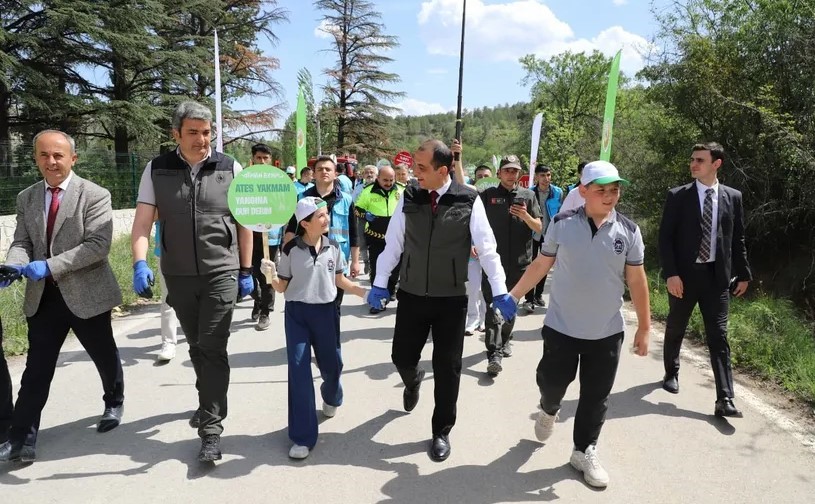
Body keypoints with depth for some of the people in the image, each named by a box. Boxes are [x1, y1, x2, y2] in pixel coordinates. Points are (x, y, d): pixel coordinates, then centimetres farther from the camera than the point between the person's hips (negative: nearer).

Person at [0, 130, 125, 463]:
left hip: (86, 293, -3)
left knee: (105, 357, 16)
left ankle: (114, 403, 42)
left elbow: (98, 245, -20)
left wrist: (50, 266, -26)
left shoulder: (94, 195, -10)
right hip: (42, 297, 4)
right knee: (36, 369, 4)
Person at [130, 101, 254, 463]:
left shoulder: (230, 168, -2)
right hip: (178, 275, 3)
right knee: (196, 346, 17)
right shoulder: (157, 170, 1)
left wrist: (246, 271, 2)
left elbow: (244, 222, 2)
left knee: (213, 348, -6)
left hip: (221, 273, -2)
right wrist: (140, 263, -21)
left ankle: (211, 427, 3)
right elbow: (142, 222, -3)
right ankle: (210, 403, 38)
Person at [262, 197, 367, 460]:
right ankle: (303, 437, 4)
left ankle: (331, 398, 51)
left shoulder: (333, 247, -3)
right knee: (298, 368, -6)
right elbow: (281, 287, -3)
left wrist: (363, 292, -3)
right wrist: (272, 274, -24)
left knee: (332, 364, 12)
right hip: (297, 313, -2)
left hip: (326, 311, 2)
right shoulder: (291, 249, -10)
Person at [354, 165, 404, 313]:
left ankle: (391, 289, 40)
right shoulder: (369, 191, -5)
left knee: (396, 267, 15)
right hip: (376, 237, -2)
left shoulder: (401, 191, 1)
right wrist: (365, 214, -15)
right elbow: (358, 208, 4)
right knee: (376, 269, 1)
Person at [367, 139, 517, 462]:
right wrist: (380, 283, 4)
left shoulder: (468, 200, -9)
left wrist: (500, 292, -8)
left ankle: (441, 432, 26)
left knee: (447, 368, 5)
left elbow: (487, 248, -6)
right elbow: (393, 244, 4)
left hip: (452, 299, -2)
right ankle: (413, 381, 50)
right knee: (402, 357, 11)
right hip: (411, 295, 2)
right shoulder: (409, 197, -3)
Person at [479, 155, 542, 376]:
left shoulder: (528, 196, 6)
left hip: (519, 262, 2)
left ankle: (504, 340, 34)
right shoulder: (488, 195, 2)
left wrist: (526, 216, -16)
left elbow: (539, 228, 3)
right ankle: (494, 354, -11)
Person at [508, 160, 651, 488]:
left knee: (596, 396, 11)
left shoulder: (628, 231, -5)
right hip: (561, 326, -1)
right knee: (552, 382, 11)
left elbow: (637, 281, 0)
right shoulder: (561, 225, -8)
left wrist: (644, 327, 3)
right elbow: (540, 267, 0)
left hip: (607, 332, 1)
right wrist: (511, 296, -1)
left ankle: (584, 452, 32)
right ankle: (548, 410, 47)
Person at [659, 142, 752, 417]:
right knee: (675, 328, 14)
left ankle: (725, 399, 1)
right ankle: (671, 373, 37)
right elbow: (665, 237, -7)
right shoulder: (677, 196, -4)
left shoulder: (733, 197, 4)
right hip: (684, 274, -1)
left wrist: (743, 273, 8)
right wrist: (671, 273, -15)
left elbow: (738, 239, 9)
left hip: (717, 276, 1)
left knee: (719, 337, 0)